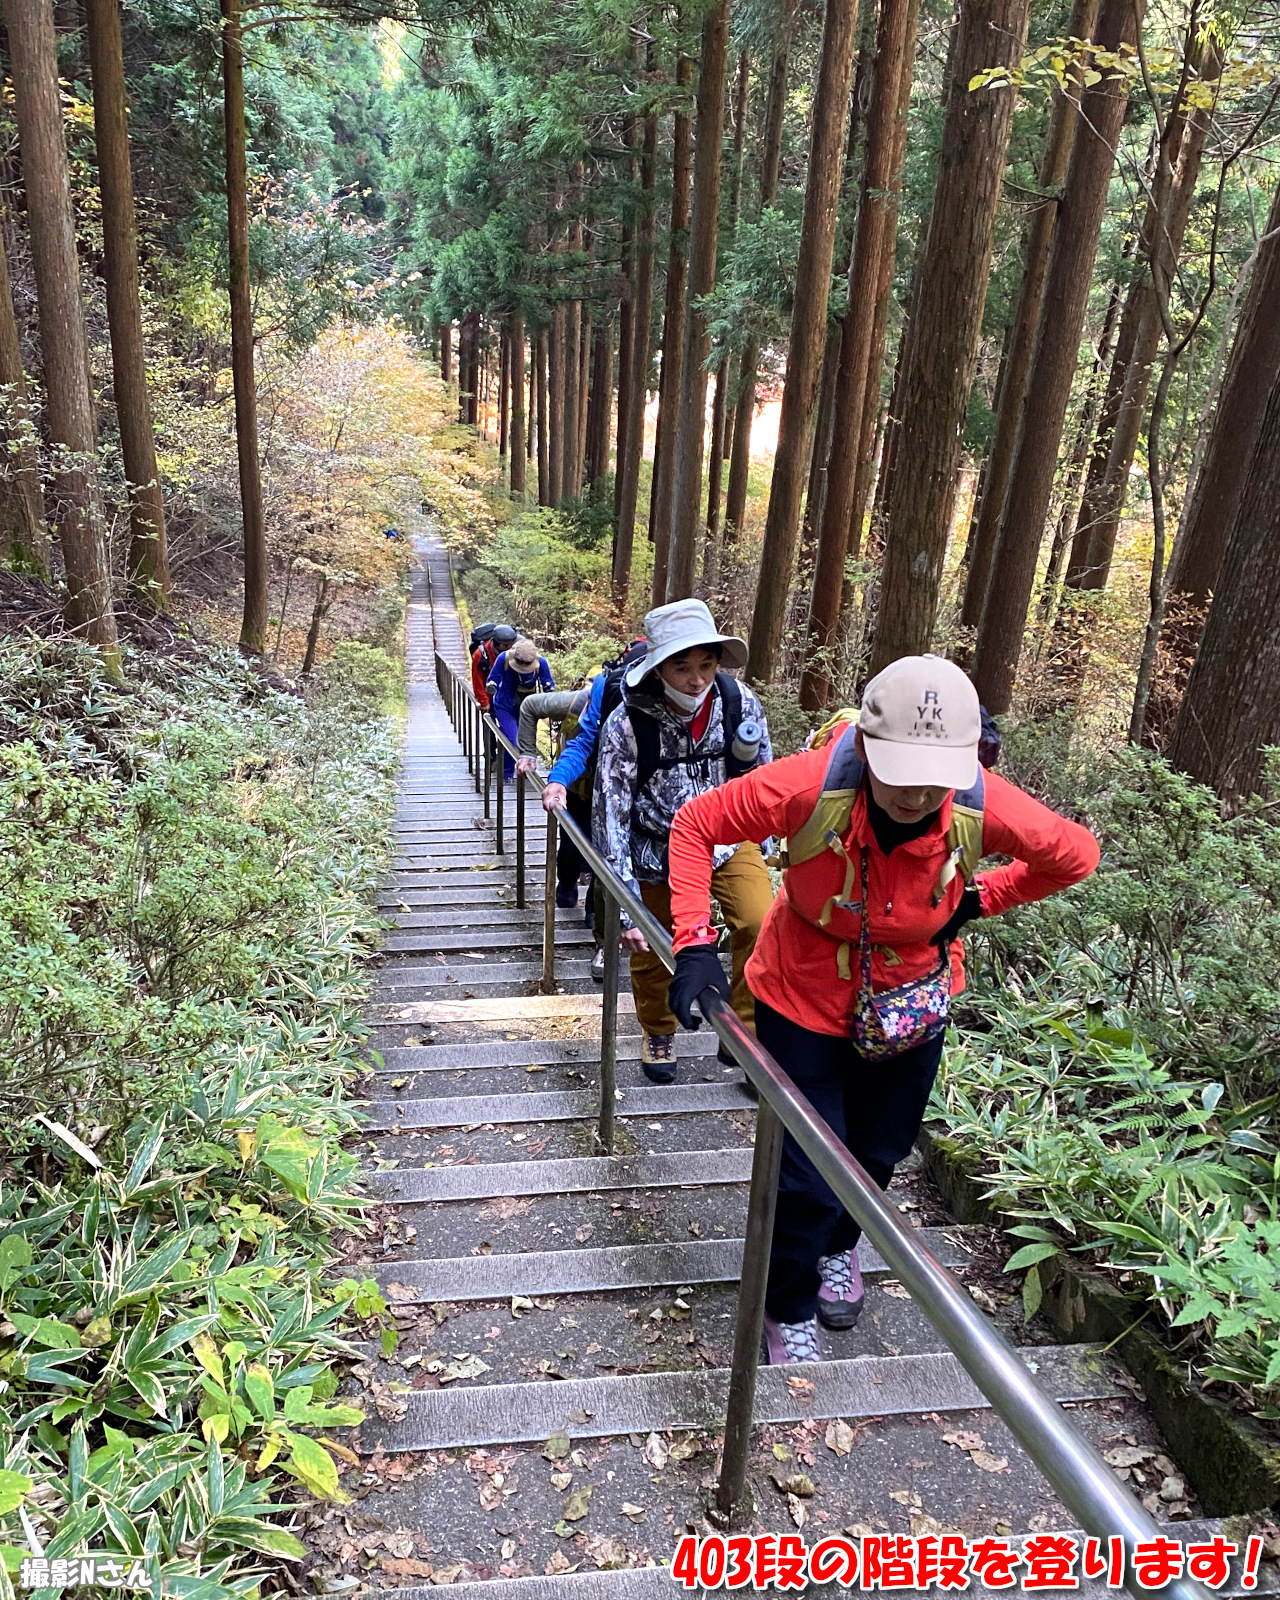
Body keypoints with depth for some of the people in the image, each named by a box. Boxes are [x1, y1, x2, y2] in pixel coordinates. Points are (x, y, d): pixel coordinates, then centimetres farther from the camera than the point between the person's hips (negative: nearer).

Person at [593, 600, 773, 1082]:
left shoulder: (739, 701, -16)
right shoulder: (628, 724, -24)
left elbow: (761, 777, 2)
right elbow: (610, 813, -22)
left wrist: (759, 844, 10)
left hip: (727, 838, 1)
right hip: (657, 848, -1)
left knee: (761, 925, -20)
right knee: (652, 950, 14)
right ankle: (658, 1034, 44)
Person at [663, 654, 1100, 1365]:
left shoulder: (984, 806, -30)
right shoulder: (811, 785, -35)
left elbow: (1076, 854, -7)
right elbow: (695, 825, -20)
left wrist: (977, 899, -8)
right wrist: (695, 944, -25)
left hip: (909, 1004, 3)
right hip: (804, 999, -3)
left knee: (879, 1152, 24)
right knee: (808, 1175, 1)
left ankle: (837, 1245, 59)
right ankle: (789, 1311, 34)